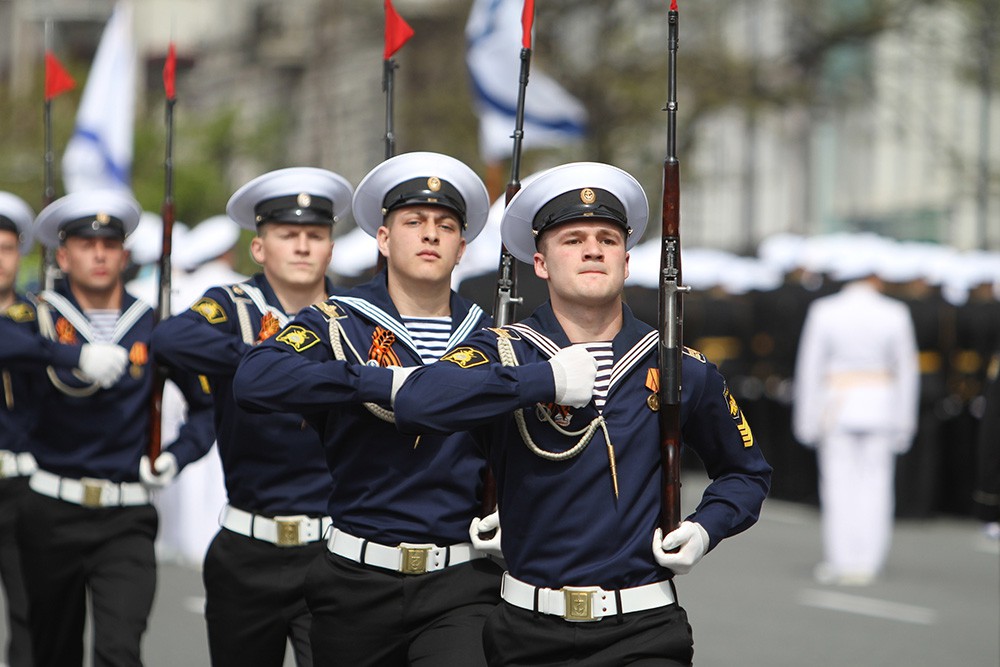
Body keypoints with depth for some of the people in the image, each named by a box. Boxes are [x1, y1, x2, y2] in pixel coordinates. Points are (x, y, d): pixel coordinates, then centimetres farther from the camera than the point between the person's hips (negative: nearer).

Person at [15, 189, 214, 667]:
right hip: (52, 514, 1)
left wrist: (178, 454, -5)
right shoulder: (44, 316, 1)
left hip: (126, 521, -1)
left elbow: (209, 404, 14)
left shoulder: (153, 326, 5)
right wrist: (78, 356, -36)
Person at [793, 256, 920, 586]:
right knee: (874, 484, 3)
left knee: (839, 484, 2)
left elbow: (810, 365, -1)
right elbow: (907, 370, 2)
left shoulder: (824, 311, -2)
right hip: (881, 405, 1)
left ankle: (841, 561, 1)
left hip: (837, 404, -1)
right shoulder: (895, 314, 0)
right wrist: (905, 420, 8)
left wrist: (807, 418, 4)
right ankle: (868, 563, 2)